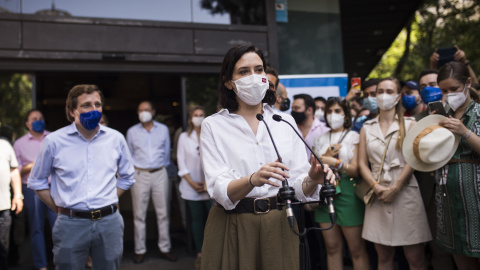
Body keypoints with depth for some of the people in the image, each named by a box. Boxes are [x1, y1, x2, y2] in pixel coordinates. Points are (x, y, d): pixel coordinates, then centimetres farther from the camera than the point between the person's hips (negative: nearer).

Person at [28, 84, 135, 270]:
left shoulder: (116, 139, 3)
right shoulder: (54, 141, -2)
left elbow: (126, 177, 15)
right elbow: (37, 181, 8)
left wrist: (108, 203, 7)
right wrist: (60, 209, 2)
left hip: (109, 222, 2)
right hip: (70, 225, -1)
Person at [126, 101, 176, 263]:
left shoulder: (163, 129, 7)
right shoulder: (132, 132, 6)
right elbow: (130, 155, 13)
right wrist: (132, 173, 13)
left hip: (159, 174, 1)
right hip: (140, 175, -1)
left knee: (163, 213, 3)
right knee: (139, 214, 1)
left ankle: (165, 248, 12)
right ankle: (140, 250, 11)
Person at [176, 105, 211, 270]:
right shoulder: (184, 137, 8)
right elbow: (181, 161, 5)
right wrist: (192, 182, -4)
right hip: (192, 186, 1)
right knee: (196, 219, 5)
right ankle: (199, 254, 12)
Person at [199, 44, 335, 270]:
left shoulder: (285, 122, 4)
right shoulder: (213, 126, -4)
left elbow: (298, 185, -1)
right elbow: (219, 190, -15)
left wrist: (312, 179, -22)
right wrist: (253, 180, -34)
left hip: (279, 224, 3)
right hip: (233, 227, -2)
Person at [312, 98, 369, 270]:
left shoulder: (354, 137, 4)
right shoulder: (320, 139, 15)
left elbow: (355, 170, -4)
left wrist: (335, 162, -18)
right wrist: (324, 157, -7)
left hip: (347, 191, -3)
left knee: (357, 248, -3)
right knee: (332, 247, 6)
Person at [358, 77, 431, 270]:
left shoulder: (409, 124, 6)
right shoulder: (367, 128, 12)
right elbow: (362, 163, 7)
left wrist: (395, 188, -11)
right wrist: (376, 187, -8)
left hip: (405, 193, -2)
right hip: (378, 195, 2)